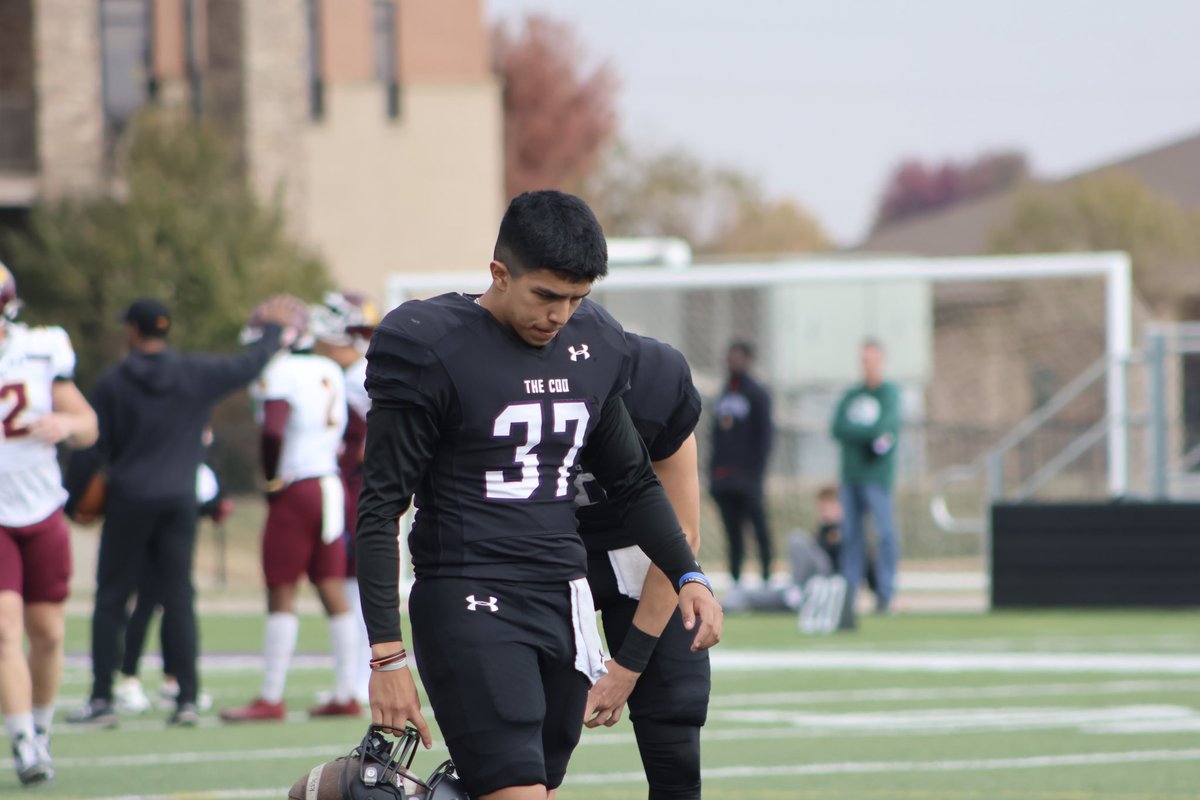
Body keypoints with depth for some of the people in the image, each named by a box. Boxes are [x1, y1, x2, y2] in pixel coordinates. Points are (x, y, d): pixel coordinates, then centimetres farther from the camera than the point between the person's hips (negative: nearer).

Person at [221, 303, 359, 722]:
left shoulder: (280, 374, -14)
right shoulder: (331, 372, 11)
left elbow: (273, 431, -25)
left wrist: (273, 480, -13)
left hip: (296, 492, -7)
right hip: (332, 484, 7)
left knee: (282, 593, -3)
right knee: (333, 591, 9)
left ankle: (272, 698, -1)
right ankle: (345, 695, 10)